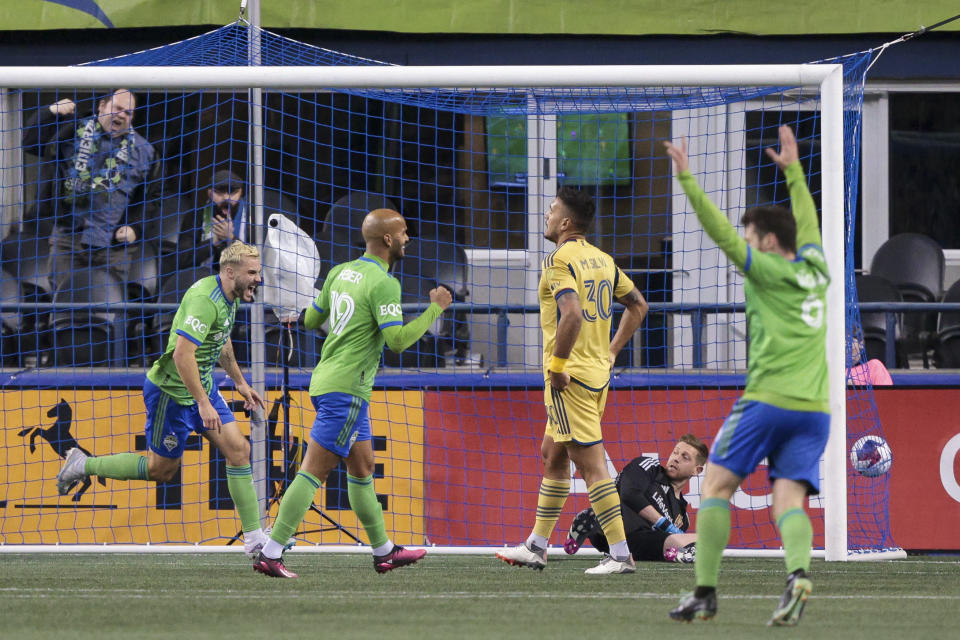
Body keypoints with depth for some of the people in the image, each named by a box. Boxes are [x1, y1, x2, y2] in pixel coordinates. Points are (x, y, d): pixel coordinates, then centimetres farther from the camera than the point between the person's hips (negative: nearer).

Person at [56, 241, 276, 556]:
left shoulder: (229, 298, 5)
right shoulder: (205, 300, -27)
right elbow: (182, 353, -34)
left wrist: (240, 382, 28)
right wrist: (203, 403, -32)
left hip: (201, 386, 9)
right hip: (172, 391, -9)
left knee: (238, 448, -2)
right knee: (161, 469, 4)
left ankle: (254, 538, 0)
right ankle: (82, 465, 21)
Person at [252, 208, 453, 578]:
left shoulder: (340, 272, 10)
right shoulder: (383, 283, -14)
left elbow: (311, 320, 18)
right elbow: (397, 340, -20)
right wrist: (434, 310, -8)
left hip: (327, 379, 9)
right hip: (346, 389, -9)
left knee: (363, 468, 17)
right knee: (314, 471, -10)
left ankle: (383, 551, 26)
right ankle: (270, 554, -13)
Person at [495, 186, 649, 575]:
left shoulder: (560, 259, -14)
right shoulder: (602, 259, 12)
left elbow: (573, 314, -28)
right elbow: (637, 305, 21)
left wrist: (557, 365, -19)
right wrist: (611, 351, 21)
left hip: (570, 378, -9)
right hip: (598, 373, 9)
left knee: (591, 464, -8)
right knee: (553, 455, 19)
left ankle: (620, 554, -10)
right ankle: (536, 547, 25)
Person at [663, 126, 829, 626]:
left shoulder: (767, 271, -3)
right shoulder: (814, 268, 14)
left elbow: (721, 232, -5)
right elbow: (806, 223, 32)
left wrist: (687, 181, -2)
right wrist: (793, 170, 42)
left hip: (768, 400, -6)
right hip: (814, 406, 6)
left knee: (716, 486, 3)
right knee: (789, 502, -1)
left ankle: (705, 591, -3)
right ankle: (798, 571, -31)